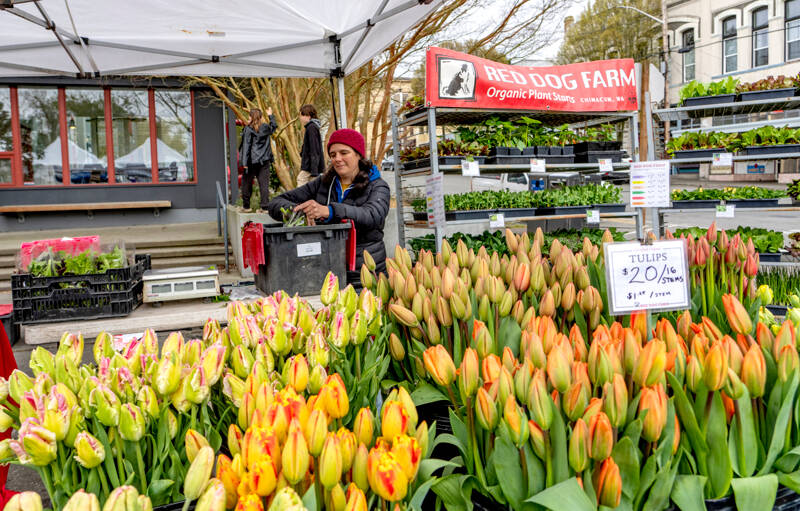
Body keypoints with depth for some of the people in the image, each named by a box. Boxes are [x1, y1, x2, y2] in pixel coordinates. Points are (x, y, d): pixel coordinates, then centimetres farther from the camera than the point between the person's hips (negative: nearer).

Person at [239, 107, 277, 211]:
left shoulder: (248, 129, -7)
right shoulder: (266, 128, 4)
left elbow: (246, 146, -10)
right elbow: (274, 126, 28)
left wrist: (245, 162, -11)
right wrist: (271, 116, 41)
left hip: (252, 161, -3)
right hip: (264, 161, 3)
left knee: (247, 183, 10)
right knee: (264, 183, 2)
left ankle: (246, 204, 17)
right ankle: (265, 205, -3)